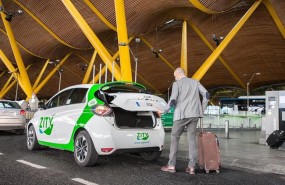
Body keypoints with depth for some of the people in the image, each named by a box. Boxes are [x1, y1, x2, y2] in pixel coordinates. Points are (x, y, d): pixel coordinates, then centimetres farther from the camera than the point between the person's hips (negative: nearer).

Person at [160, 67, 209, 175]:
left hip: (181, 114, -4)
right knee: (192, 138, 6)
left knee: (174, 138, 6)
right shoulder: (195, 82, 14)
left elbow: (173, 101, -10)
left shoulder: (177, 84, 0)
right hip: (194, 114, 4)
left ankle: (171, 165, 6)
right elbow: (206, 95, 7)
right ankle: (191, 167, 2)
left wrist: (164, 111, 3)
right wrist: (202, 109, 15)